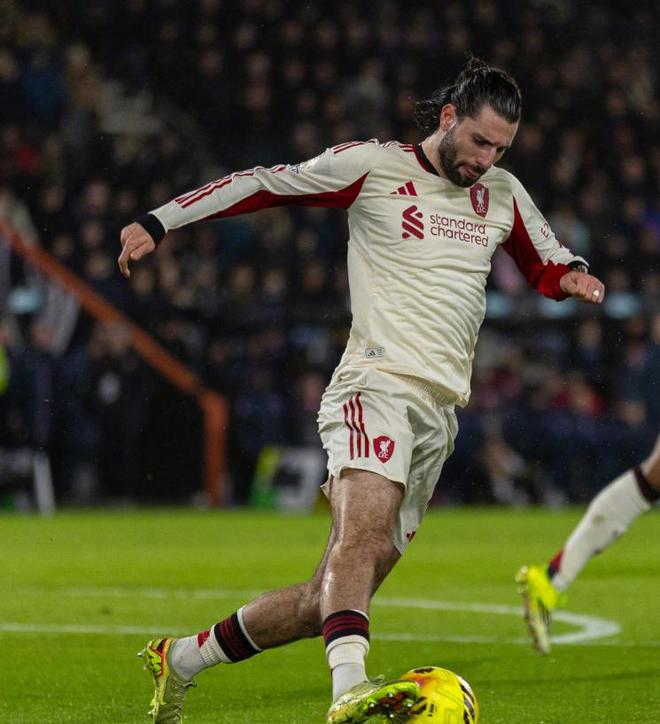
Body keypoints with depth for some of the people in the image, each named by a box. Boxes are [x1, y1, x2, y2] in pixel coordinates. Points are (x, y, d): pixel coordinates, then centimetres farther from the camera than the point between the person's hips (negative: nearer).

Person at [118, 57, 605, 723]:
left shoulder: (502, 194, 18)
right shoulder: (372, 167, 2)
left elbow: (545, 267, 32)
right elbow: (265, 185, 9)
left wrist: (571, 275, 7)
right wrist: (159, 222, 5)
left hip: (439, 416, 6)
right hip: (377, 387, -6)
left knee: (328, 598, 3)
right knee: (363, 535, -33)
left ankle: (182, 658, 20)